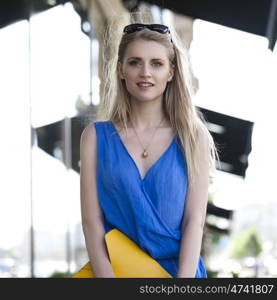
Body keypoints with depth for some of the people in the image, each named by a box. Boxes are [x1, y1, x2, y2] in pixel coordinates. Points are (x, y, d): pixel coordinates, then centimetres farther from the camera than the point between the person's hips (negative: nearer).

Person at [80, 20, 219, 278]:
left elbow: (194, 220, -8)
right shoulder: (96, 136, -4)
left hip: (179, 268, 0)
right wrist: (107, 275, -19)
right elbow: (92, 221, -8)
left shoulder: (194, 137, -4)